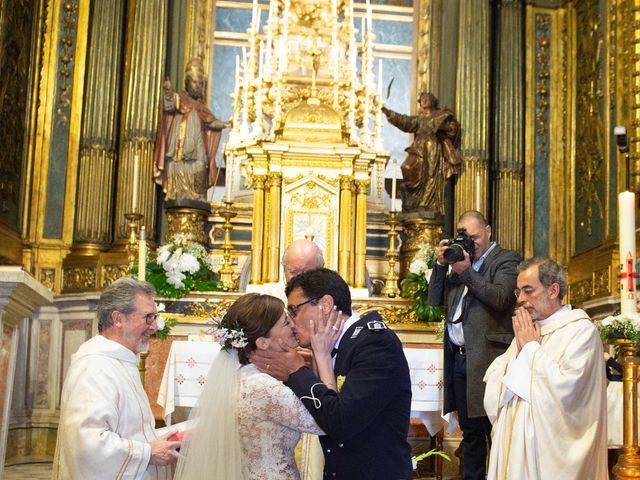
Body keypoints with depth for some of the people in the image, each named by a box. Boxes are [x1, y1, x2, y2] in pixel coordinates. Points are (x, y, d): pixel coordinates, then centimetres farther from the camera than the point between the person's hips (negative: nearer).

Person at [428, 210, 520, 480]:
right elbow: (436, 300, 14)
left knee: (492, 427, -4)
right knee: (469, 430, 14)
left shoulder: (506, 260, 0)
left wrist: (467, 271, -17)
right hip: (457, 355, 6)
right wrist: (441, 264, 3)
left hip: (486, 355, -6)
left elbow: (501, 298, -16)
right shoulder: (459, 260, 18)